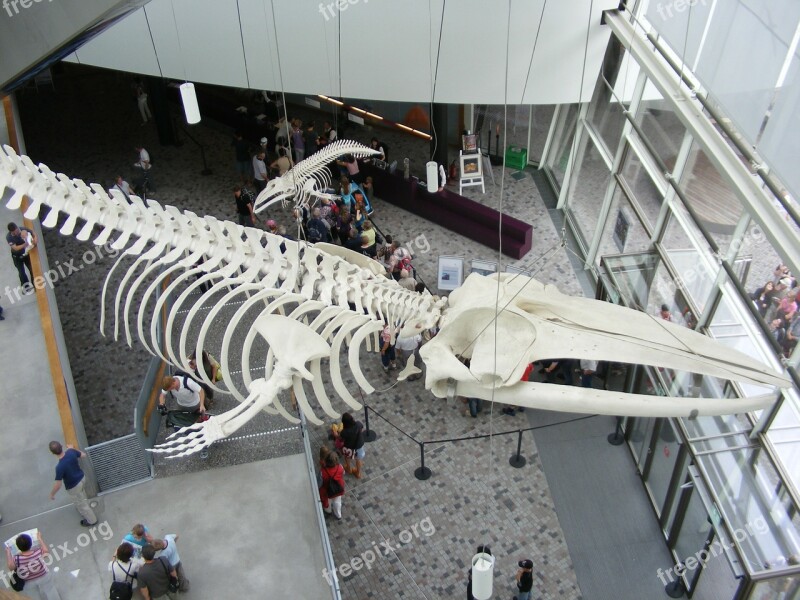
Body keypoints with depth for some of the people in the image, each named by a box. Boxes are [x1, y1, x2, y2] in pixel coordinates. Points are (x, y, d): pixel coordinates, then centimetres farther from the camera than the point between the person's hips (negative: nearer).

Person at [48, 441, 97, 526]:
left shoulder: (60, 467, -39)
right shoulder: (71, 452, -23)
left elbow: (58, 485, -27)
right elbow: (84, 455, -1)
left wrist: (52, 494, -7)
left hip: (73, 487, -6)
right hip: (82, 478, 6)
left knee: (81, 504, 21)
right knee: (83, 498, 35)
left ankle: (91, 520, 42)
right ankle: (86, 511, 62)